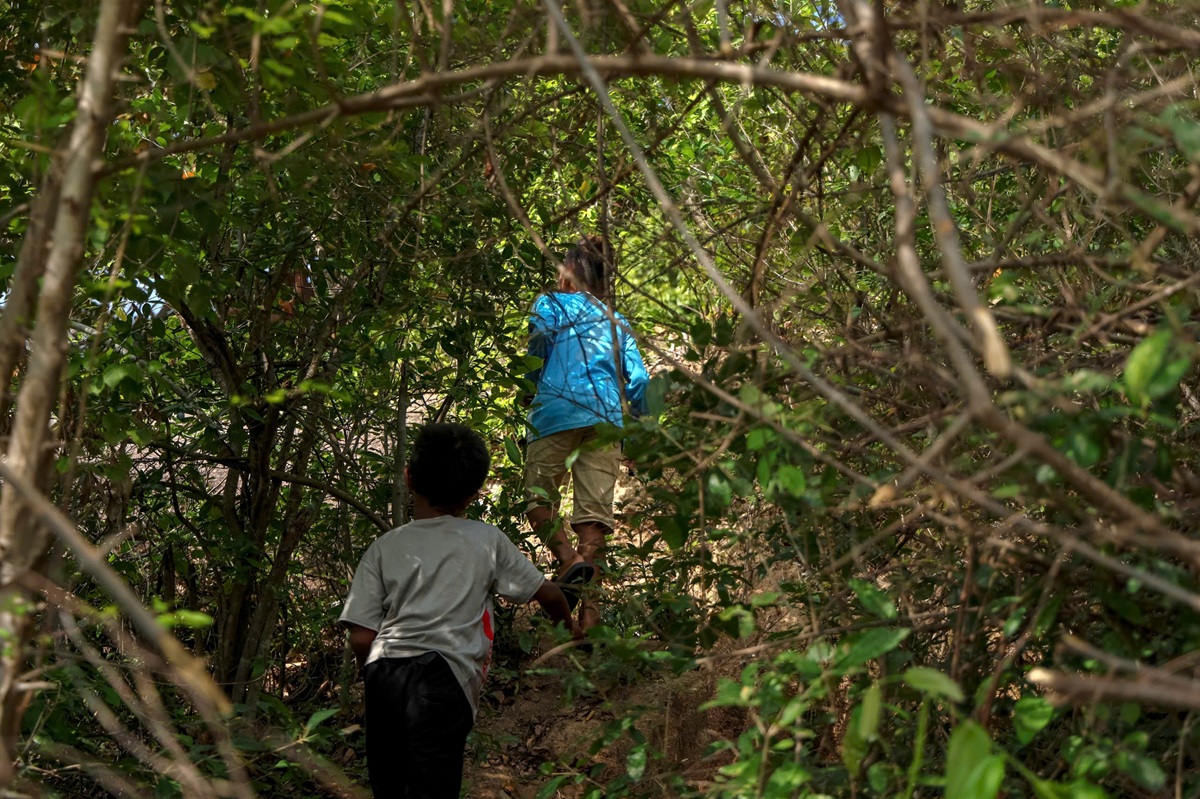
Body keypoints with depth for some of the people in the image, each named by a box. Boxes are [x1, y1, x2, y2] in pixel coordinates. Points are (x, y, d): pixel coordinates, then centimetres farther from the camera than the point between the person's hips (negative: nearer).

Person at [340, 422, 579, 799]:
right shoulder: (486, 540, 12)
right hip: (444, 676, -2)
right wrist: (568, 622, 42)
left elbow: (360, 638, 7)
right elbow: (547, 594, 21)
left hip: (384, 673, 3)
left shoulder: (384, 548, 13)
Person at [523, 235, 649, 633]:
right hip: (608, 416, 4)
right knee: (595, 512, 2)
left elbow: (536, 357, 2)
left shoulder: (550, 305, 11)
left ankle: (569, 562, -19)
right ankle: (589, 612, -6)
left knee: (539, 495, 8)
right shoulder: (616, 321, 23)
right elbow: (638, 380, 16)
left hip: (559, 411, -4)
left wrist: (529, 394, 20)